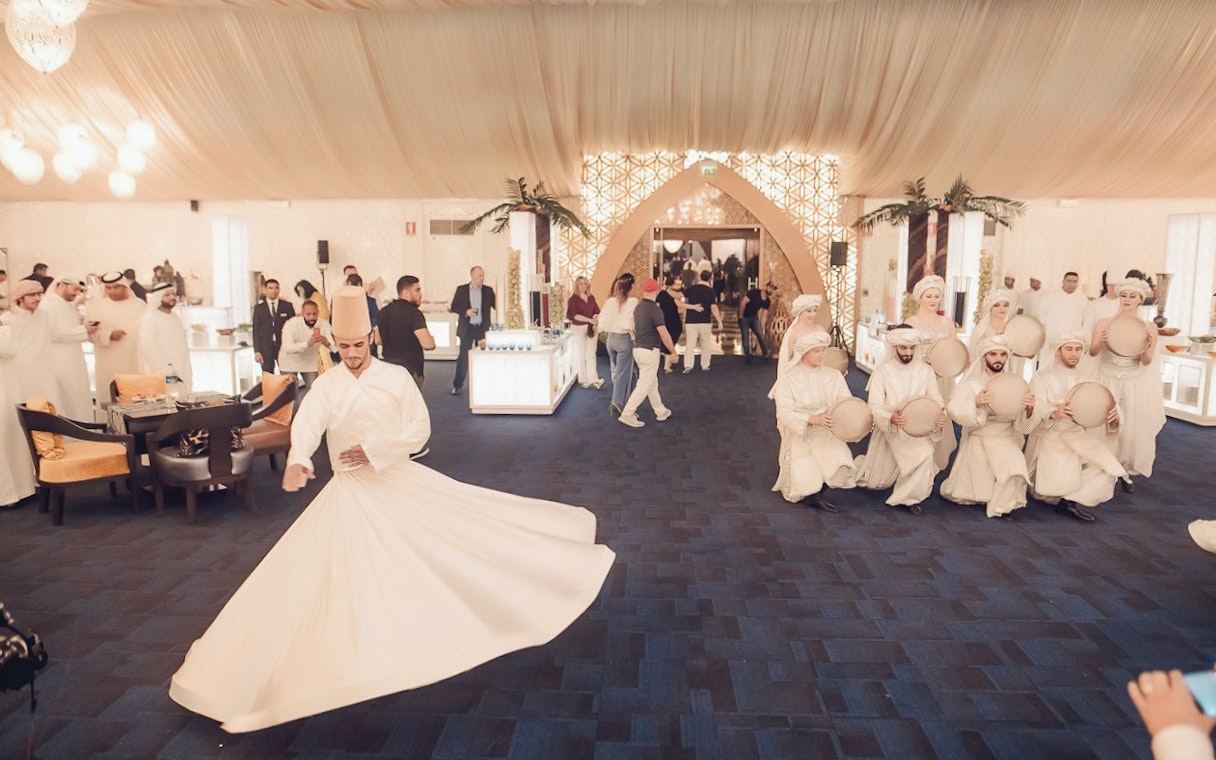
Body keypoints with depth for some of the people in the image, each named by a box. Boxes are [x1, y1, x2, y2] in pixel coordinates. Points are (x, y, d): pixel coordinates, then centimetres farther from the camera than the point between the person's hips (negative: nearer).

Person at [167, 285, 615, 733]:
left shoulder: (397, 377, -6)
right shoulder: (326, 385, -6)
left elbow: (420, 429, -9)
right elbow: (307, 425, -25)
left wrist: (374, 451, -22)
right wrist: (297, 461, -47)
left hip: (401, 481, 0)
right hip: (350, 491, 0)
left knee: (454, 537, -1)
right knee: (349, 578, -2)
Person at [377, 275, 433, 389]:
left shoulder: (384, 312, 4)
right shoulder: (414, 313, -18)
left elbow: (379, 340, 15)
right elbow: (428, 344, -26)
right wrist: (431, 338, -5)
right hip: (411, 370, -7)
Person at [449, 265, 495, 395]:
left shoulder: (488, 291, 4)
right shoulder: (461, 289, 0)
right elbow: (453, 307, 1)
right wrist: (465, 311, -15)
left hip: (483, 328, 2)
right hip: (467, 328, -2)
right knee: (463, 356, -2)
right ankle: (458, 385, 6)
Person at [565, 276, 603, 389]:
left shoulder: (591, 298, 11)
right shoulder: (573, 299, -4)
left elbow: (596, 312, 8)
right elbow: (575, 315, -14)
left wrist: (596, 323, -10)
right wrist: (590, 320, -19)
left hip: (591, 328, 4)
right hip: (579, 328, -3)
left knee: (591, 355, -1)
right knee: (581, 355, 1)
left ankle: (593, 380, -5)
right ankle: (583, 380, 7)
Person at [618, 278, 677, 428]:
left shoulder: (638, 307, 7)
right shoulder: (655, 309, -17)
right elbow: (664, 334, -18)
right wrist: (673, 351, -8)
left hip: (638, 348, 9)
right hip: (650, 351, -9)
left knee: (652, 383, 17)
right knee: (644, 386, -3)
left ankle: (661, 412, 27)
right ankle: (627, 414, -4)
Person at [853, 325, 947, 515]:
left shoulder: (925, 370, -3)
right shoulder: (882, 371, -10)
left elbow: (936, 400, -5)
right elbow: (875, 407, -16)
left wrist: (941, 415, -29)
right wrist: (891, 419, -37)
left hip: (918, 429, 2)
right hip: (888, 430, -1)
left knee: (925, 452, -29)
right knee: (875, 482, 4)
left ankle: (910, 498, -6)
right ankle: (862, 464, 41)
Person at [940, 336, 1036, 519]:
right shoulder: (971, 382, -4)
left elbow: (1022, 426, -7)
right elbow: (954, 411, -17)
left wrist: (1029, 410, -29)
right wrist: (975, 404, -35)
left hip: (1005, 440, 1)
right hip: (976, 440, -1)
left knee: (1016, 469, -28)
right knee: (960, 495, -2)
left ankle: (1002, 506, -2)